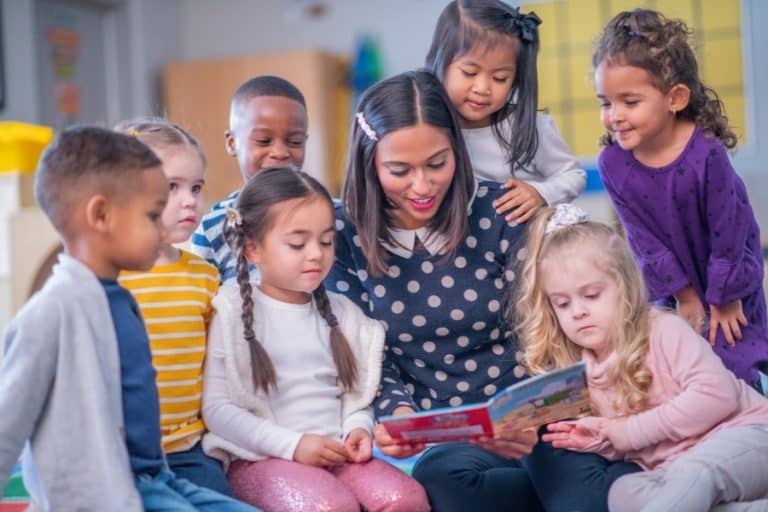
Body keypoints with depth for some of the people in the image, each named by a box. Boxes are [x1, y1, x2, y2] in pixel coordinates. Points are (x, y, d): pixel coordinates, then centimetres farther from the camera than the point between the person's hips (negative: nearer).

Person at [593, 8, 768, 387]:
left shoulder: (707, 154, -31)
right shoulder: (612, 164, -18)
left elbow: (727, 233, -20)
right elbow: (645, 240, -10)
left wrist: (724, 297, -10)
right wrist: (683, 295, -6)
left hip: (729, 276, -3)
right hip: (674, 281, 3)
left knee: (731, 364, 0)